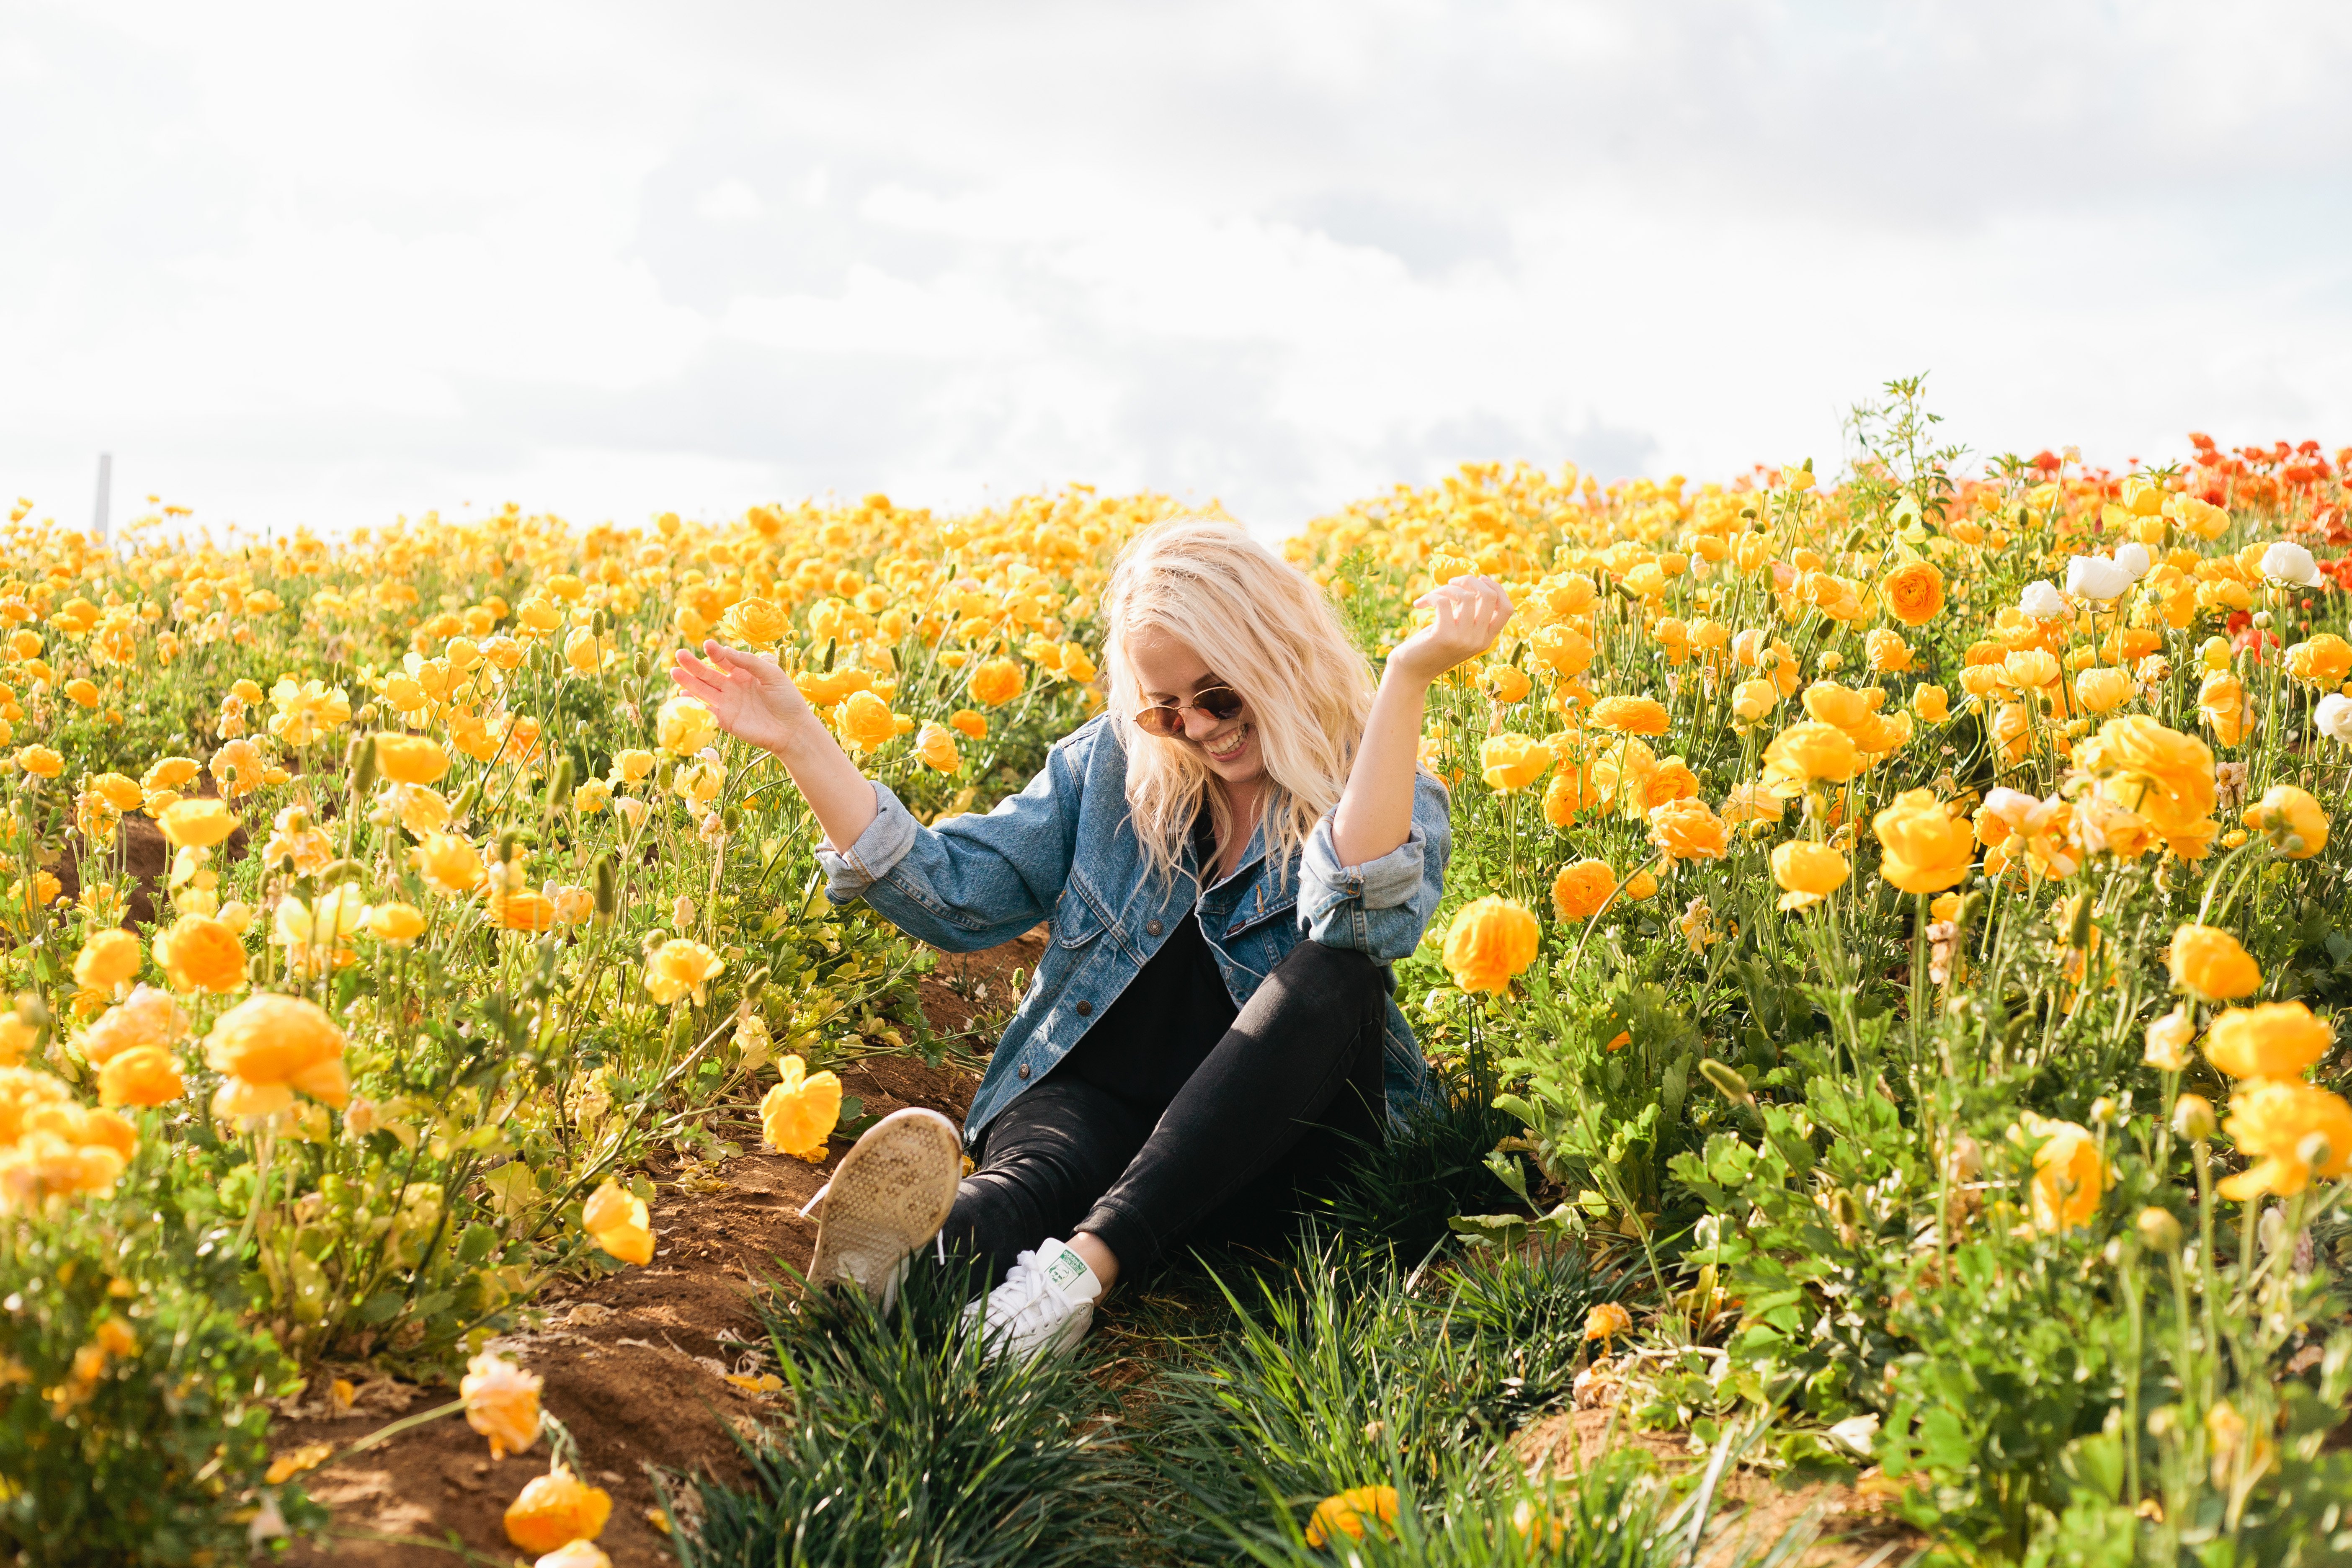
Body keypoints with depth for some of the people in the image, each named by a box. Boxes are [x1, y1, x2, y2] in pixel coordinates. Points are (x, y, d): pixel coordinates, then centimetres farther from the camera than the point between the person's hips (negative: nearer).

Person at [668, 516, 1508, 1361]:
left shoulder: (1391, 798, -4)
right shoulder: (1112, 765, 9)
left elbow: (1363, 918, -29)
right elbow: (956, 895, 3)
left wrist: (1407, 678, -37)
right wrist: (802, 744, -4)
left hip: (1261, 1147, -2)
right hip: (1100, 1098, 2)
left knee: (1338, 970, -33)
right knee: (1041, 1165, -34)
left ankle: (1089, 1258, -47)